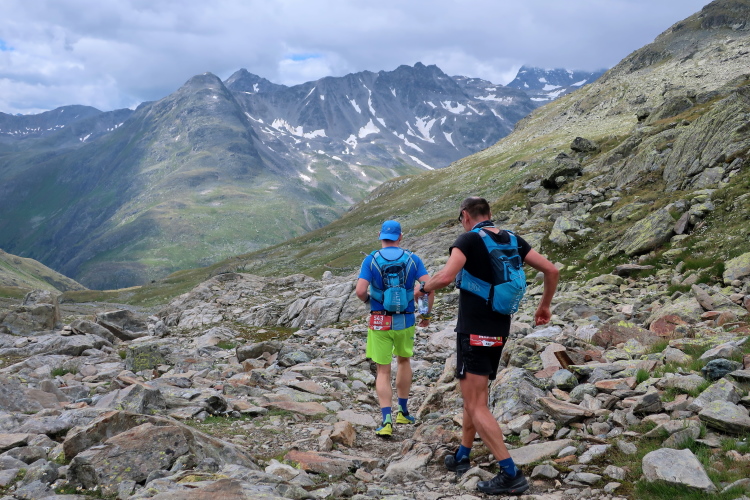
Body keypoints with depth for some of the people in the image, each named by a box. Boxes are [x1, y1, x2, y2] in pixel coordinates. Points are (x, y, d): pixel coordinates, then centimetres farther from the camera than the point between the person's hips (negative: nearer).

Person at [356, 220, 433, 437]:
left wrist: (368, 299, 9)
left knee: (383, 371, 5)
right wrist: (427, 314, 5)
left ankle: (386, 420, -7)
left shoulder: (371, 260, -3)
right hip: (405, 321, 2)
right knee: (404, 360, 25)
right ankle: (403, 411, 32)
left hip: (380, 321, -2)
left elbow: (360, 291, -14)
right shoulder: (413, 259, 1)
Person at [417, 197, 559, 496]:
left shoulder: (469, 239, -11)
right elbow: (552, 270, 6)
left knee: (476, 406, -4)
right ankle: (462, 456, 33)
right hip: (499, 331, 8)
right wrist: (545, 305, 19)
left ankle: (511, 475, -8)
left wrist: (424, 288, -6)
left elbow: (446, 277, -26)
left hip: (473, 331, -8)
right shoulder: (512, 240, 8)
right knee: (475, 396, 22)